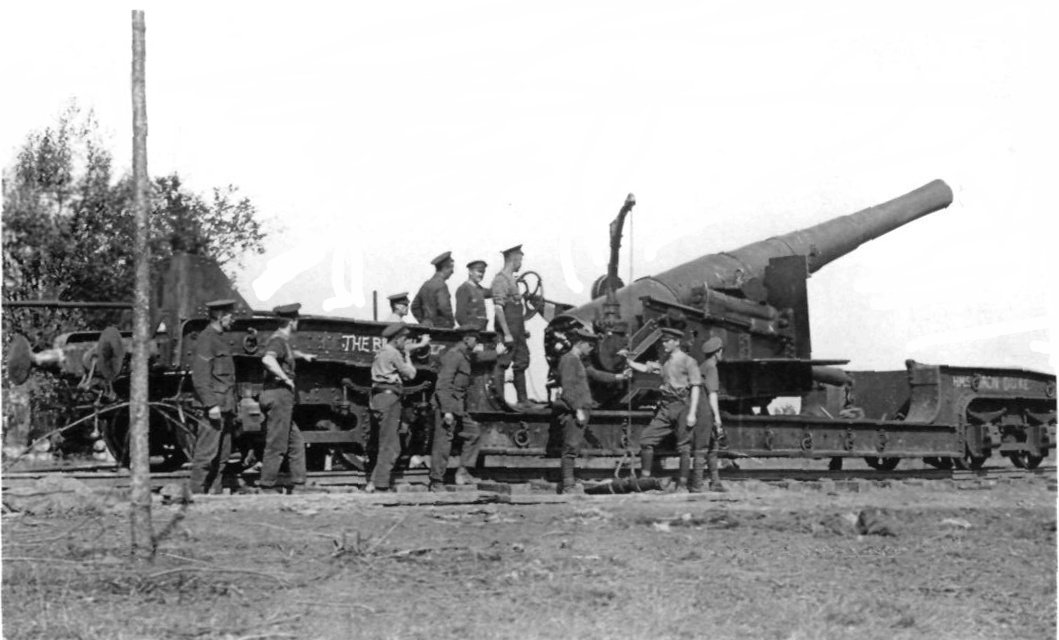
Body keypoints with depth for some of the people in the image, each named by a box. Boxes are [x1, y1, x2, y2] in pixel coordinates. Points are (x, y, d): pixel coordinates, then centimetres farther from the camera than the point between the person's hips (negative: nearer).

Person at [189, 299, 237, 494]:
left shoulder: (218, 339, 21)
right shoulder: (206, 339, -9)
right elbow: (200, 376, -17)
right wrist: (211, 405, -22)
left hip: (224, 407, 10)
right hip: (213, 406, -10)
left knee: (222, 456, 10)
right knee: (206, 454, -9)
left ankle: (214, 493, 13)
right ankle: (196, 493, -7)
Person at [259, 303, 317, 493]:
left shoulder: (284, 339, 17)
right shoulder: (278, 340, -14)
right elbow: (268, 359, -35)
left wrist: (303, 355, 43)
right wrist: (286, 379, -27)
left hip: (283, 398, 10)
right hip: (279, 394, -10)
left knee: (296, 442, 14)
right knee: (276, 445, -5)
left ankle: (298, 483, 18)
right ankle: (267, 486, -1)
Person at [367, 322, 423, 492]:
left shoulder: (381, 353, 21)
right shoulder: (393, 353, -9)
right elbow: (410, 373, -5)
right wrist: (407, 356, 6)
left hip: (379, 396, 10)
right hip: (390, 397, -10)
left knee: (390, 445, 13)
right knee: (389, 446, -8)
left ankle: (374, 482, 11)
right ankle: (380, 484, -10)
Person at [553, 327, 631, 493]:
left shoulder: (580, 361, 22)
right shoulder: (569, 360, -11)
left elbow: (596, 374, 24)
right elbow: (568, 389, -17)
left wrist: (619, 377, 13)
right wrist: (578, 410, -20)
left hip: (580, 410, 10)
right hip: (572, 411, -10)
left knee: (573, 448, 11)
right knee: (571, 447, -10)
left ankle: (567, 483, 15)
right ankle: (568, 485, -9)